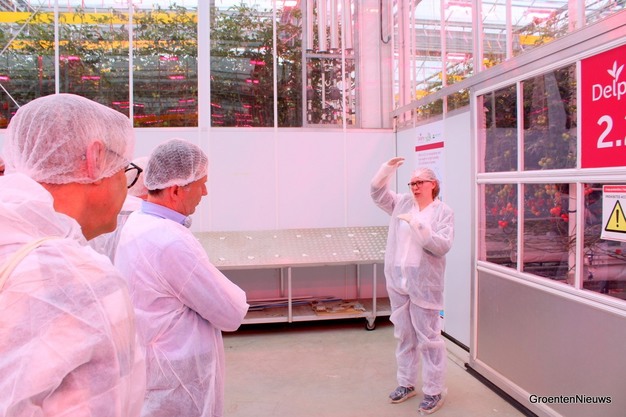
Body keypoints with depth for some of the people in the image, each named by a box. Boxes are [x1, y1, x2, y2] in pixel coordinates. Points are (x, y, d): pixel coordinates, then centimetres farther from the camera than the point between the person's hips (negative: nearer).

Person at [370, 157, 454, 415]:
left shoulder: (443, 212, -5)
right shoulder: (402, 203, 8)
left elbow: (442, 246, -15)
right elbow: (377, 192, 9)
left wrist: (419, 225, -24)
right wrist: (387, 169, -4)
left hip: (424, 283, -5)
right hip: (398, 280, 5)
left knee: (428, 337, 3)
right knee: (403, 335, 15)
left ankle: (434, 391, 17)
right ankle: (406, 383, 30)